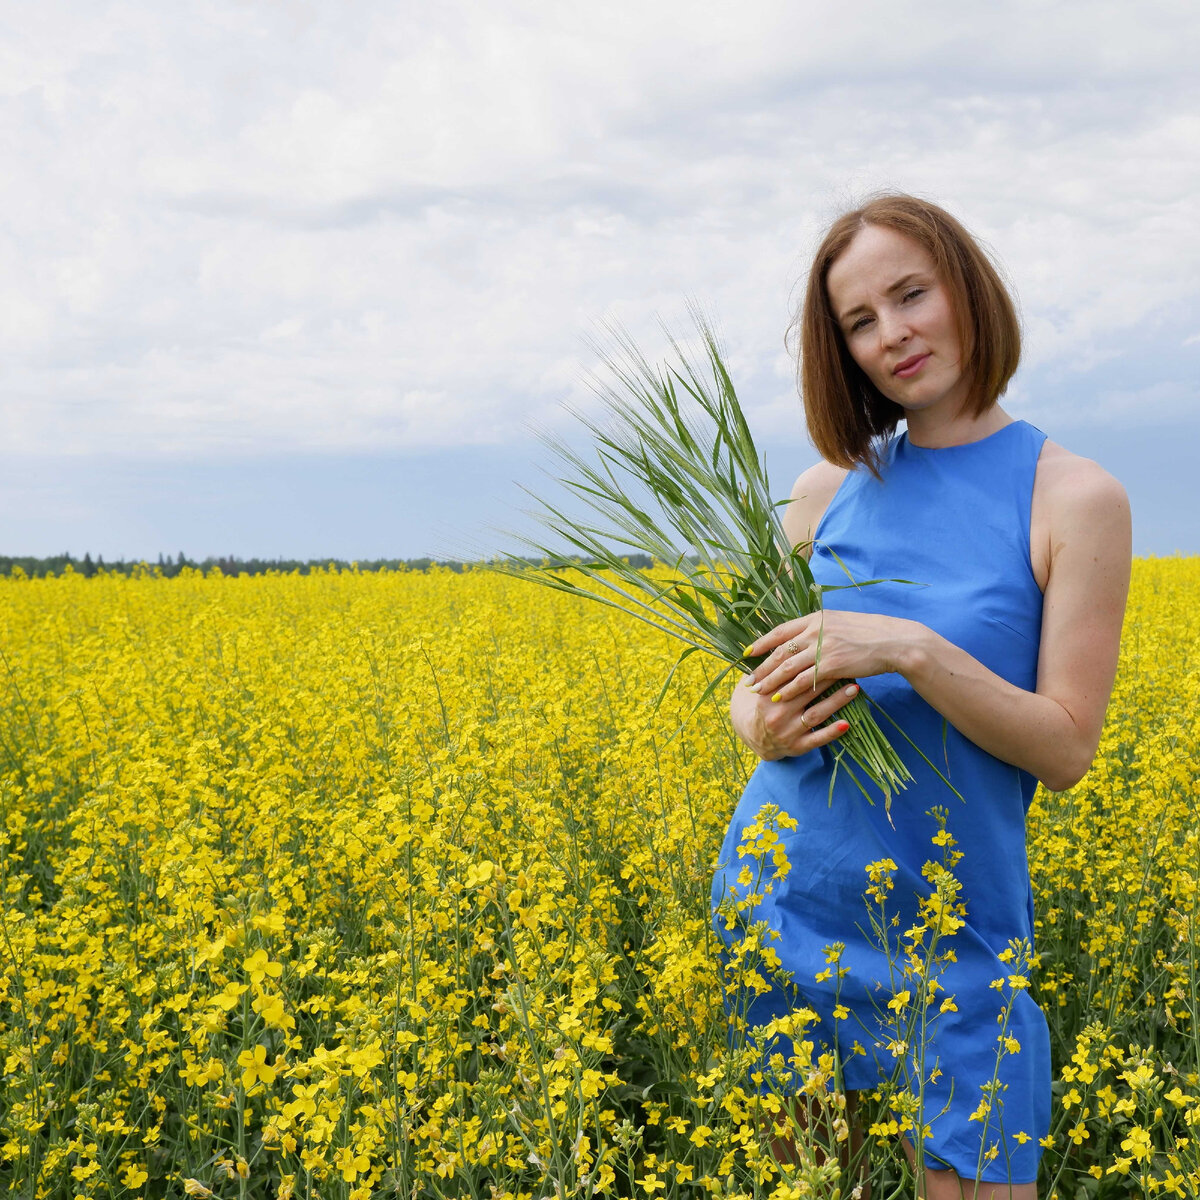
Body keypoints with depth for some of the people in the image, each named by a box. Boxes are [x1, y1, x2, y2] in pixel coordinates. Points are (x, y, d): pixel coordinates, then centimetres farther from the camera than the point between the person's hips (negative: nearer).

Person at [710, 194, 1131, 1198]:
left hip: (950, 917, -3)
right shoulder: (831, 490, 4)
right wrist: (764, 726, -11)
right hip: (778, 899, 4)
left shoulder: (1077, 498, -7)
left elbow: (1067, 749, -10)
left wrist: (913, 650, -23)